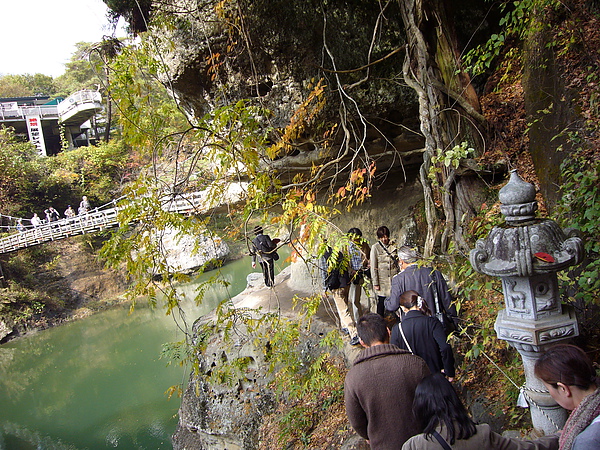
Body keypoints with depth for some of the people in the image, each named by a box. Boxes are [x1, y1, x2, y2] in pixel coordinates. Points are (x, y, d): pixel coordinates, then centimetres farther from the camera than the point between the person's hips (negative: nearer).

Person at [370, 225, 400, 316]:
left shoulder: (393, 246, 7)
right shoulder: (375, 248, -3)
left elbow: (398, 263, 14)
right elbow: (373, 267, -4)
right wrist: (375, 283, -7)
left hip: (394, 278, 3)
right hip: (382, 280, -2)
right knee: (381, 302, 1)